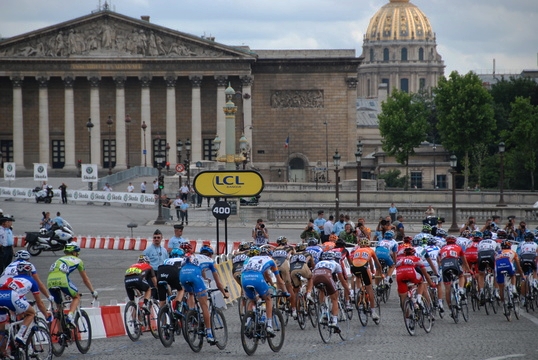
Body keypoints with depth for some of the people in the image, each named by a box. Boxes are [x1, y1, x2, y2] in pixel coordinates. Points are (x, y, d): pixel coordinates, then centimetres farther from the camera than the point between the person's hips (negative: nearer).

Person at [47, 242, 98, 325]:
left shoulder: (60, 259, 38)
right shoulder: (77, 260, 25)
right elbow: (85, 279, 31)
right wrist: (93, 291, 43)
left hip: (50, 281, 4)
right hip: (62, 279, -4)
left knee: (59, 305, 22)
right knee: (76, 297, 19)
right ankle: (70, 315, -7)